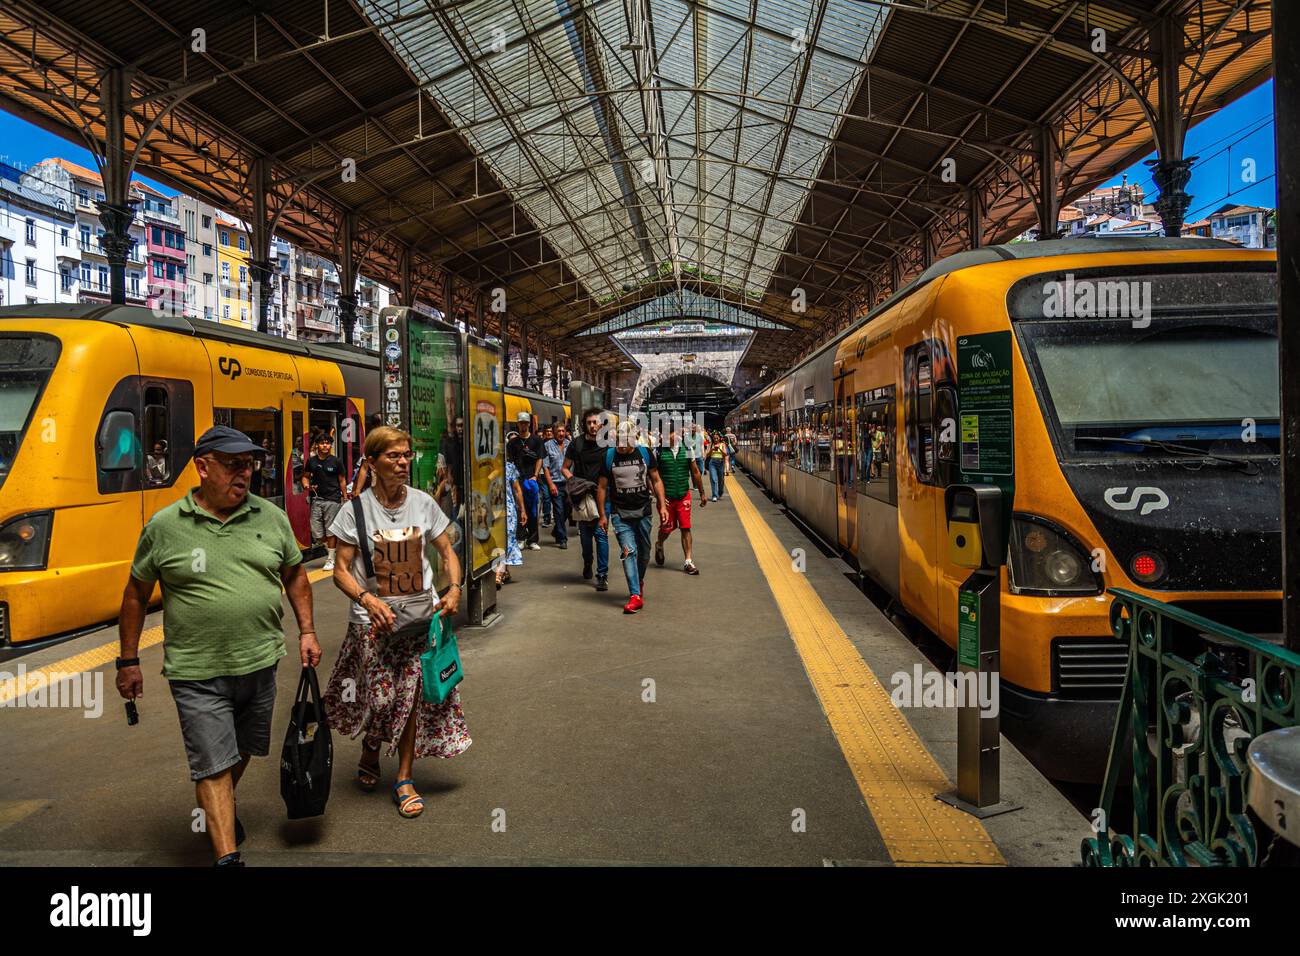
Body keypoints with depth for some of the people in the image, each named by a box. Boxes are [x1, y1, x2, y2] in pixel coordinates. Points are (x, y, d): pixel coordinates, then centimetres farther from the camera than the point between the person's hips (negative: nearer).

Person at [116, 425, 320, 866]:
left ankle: (223, 811, 47)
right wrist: (128, 661, 5)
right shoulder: (163, 527, -5)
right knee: (213, 764, -2)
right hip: (197, 673, -3)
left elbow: (294, 574, 12)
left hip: (260, 663, 4)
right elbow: (136, 595, 4)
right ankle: (227, 856, 5)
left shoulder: (271, 517, 1)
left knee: (242, 751, 21)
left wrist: (306, 632, 7)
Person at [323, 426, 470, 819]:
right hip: (373, 620, -2)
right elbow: (341, 571, -5)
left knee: (413, 694, 1)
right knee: (378, 696, 0)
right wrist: (368, 600, -22)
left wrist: (454, 588, -8)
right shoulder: (356, 509, -6)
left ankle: (404, 779, 17)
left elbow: (448, 553, 10)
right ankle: (369, 756, 34)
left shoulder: (423, 503, 2)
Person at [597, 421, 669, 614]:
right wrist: (603, 515, 3)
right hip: (620, 513, -2)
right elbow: (602, 487, 4)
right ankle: (635, 596, -14)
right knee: (629, 551, -13)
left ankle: (639, 580, 40)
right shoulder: (608, 456, -2)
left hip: (643, 511, 2)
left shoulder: (646, 453, -1)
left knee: (644, 552, 13)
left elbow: (656, 481, 7)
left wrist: (662, 506, -1)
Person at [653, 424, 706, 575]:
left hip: (684, 495, 2)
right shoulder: (658, 451, -8)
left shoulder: (686, 449, 2)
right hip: (666, 497, -2)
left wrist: (702, 493, 13)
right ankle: (659, 545, 42)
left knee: (686, 528, 0)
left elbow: (695, 472, 10)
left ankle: (688, 562, 6)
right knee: (667, 527, 9)